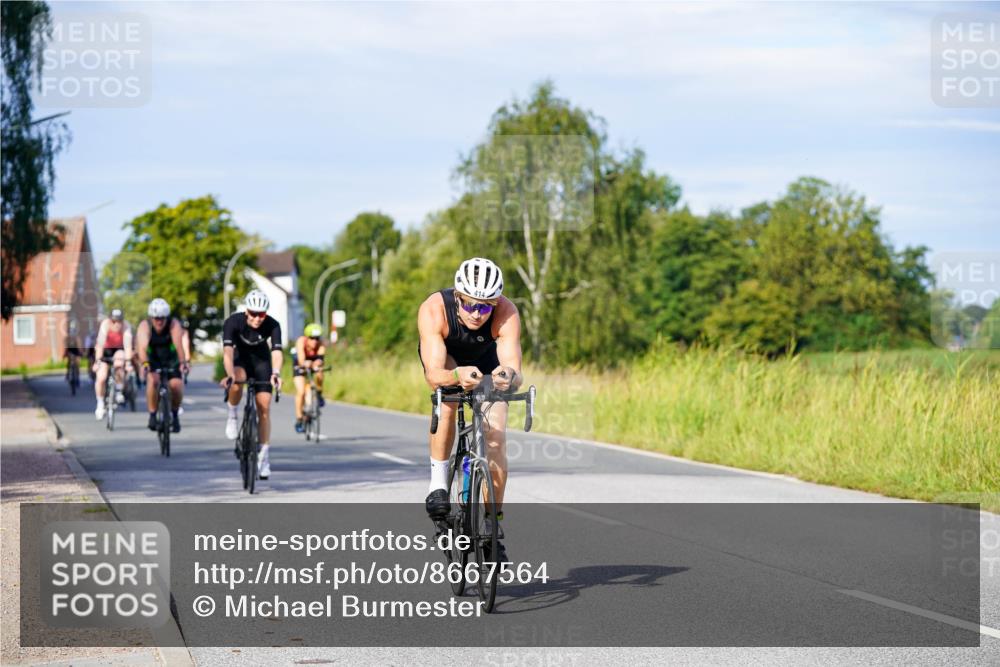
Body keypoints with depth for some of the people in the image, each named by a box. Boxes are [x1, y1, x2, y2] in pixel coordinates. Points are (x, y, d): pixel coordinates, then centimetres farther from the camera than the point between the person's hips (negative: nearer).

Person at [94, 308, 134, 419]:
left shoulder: (126, 326, -27)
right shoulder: (106, 324, -29)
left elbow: (128, 345, -33)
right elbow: (100, 344, -35)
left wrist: (128, 362, -43)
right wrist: (98, 361, -42)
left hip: (119, 350, 0)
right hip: (105, 350, 0)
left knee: (119, 365, -32)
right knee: (101, 378, -13)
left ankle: (119, 391, -10)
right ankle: (100, 404, 6)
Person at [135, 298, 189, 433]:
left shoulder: (173, 324, -23)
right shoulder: (145, 326, -23)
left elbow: (178, 344, -38)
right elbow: (142, 346, -39)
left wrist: (183, 362, -56)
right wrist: (144, 364, -58)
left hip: (171, 360, 1)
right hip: (152, 360, -1)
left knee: (176, 385, -21)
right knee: (153, 380, -30)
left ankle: (174, 413, 7)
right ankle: (152, 415, -15)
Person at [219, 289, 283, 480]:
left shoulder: (272, 325, -28)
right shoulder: (234, 322, -31)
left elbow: (276, 352, -40)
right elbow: (228, 350, -42)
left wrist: (276, 374, -59)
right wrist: (230, 375, -59)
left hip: (261, 361, 1)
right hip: (240, 359, -1)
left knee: (264, 407, -7)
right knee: (237, 380, -36)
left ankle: (264, 457, 1)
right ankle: (232, 416, -9)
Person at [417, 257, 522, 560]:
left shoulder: (506, 313, -37)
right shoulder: (433, 310, -39)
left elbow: (516, 375, -44)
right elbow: (434, 375, -45)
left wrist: (508, 376, -67)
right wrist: (457, 375, -66)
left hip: (486, 358, 1)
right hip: (445, 357, -1)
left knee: (496, 438, -12)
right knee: (448, 400, -33)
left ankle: (494, 524, 1)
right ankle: (439, 481, -15)